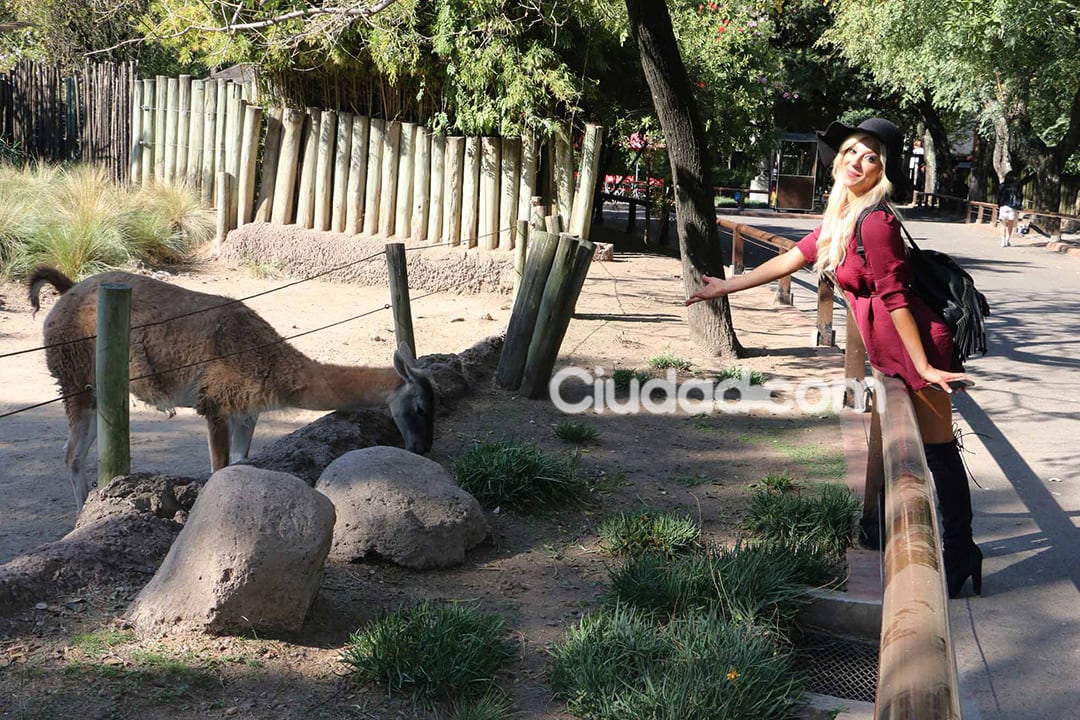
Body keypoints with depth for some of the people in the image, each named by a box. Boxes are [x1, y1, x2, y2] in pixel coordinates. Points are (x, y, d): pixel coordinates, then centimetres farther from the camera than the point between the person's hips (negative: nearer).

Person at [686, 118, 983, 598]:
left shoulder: (874, 221, -19)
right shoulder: (841, 217, 9)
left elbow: (894, 297, -21)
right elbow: (793, 257, 19)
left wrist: (924, 368, -20)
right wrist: (728, 286, 25)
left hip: (917, 345, -10)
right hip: (888, 351, 10)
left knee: (937, 451, -2)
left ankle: (960, 556, 9)